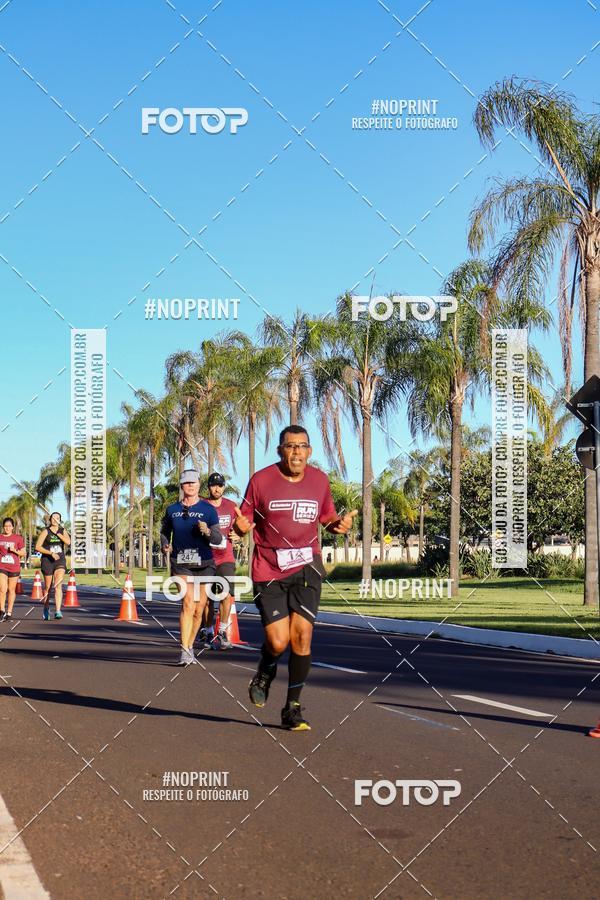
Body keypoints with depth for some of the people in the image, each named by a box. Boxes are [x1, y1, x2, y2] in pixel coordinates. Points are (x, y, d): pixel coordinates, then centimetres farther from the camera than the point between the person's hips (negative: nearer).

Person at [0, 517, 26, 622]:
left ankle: (9, 613, 17)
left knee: (11, 590, 8)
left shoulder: (18, 538, 1)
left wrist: (15, 550, -13)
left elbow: (23, 553, 1)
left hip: (14, 568, 0)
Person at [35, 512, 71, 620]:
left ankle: (57, 611, -24)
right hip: (47, 561, -1)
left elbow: (68, 542, -10)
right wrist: (51, 553, -16)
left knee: (58, 585, -16)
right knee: (48, 587, 9)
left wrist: (57, 533, -11)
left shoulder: (63, 531, 9)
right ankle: (46, 609, 32)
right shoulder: (45, 531, -1)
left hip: (60, 560, 1)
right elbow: (37, 547, -9)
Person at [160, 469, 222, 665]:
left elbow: (218, 539, -1)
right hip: (180, 563, -1)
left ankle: (190, 646, 27)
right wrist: (165, 544, 3)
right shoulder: (172, 510, 7)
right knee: (188, 602, -19)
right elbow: (164, 531, 23)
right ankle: (184, 650, -20)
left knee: (199, 608, 7)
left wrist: (207, 532, -22)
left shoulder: (208, 509, 2)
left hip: (203, 563, 1)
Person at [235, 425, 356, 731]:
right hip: (269, 571, -2)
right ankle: (264, 675, 30)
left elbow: (327, 517, 19)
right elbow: (245, 521, 3)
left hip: (306, 565, 2)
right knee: (278, 642, -8)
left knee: (302, 634, -9)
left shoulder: (320, 480, 5)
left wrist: (341, 523, -4)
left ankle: (293, 707, 7)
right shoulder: (261, 480, -4)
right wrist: (240, 526, -21)